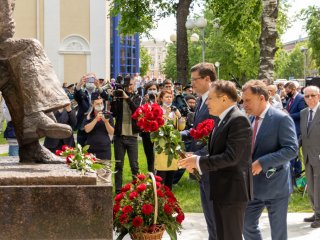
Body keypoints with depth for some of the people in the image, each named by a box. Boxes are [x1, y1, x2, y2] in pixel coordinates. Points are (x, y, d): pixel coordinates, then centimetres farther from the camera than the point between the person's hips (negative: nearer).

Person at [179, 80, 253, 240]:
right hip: (220, 190, 10)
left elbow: (231, 156, -24)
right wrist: (197, 162, 2)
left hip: (233, 190, -10)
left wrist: (199, 162, -17)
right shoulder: (223, 120, 14)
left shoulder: (238, 119, -17)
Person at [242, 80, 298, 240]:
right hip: (253, 185, 7)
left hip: (275, 185, -7)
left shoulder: (281, 119, -14)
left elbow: (292, 149, -21)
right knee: (247, 225, 11)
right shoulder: (250, 119, 9)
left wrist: (262, 162, -27)